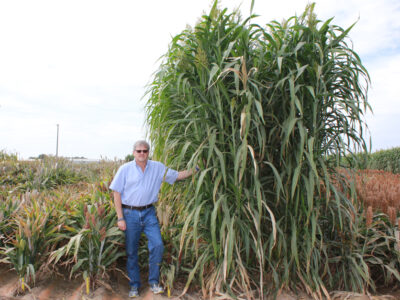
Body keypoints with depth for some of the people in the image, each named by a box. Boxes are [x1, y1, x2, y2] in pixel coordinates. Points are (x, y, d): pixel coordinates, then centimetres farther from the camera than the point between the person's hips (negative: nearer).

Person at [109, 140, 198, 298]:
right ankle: (134, 286, 23)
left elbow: (178, 175, 8)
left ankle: (154, 282, 9)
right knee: (131, 251, 6)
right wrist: (120, 218, -7)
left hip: (149, 213, 1)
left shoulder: (157, 168, 4)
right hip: (130, 214, -1)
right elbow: (117, 193, -2)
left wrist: (195, 169, -5)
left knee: (157, 245, -10)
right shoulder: (125, 169, -2)